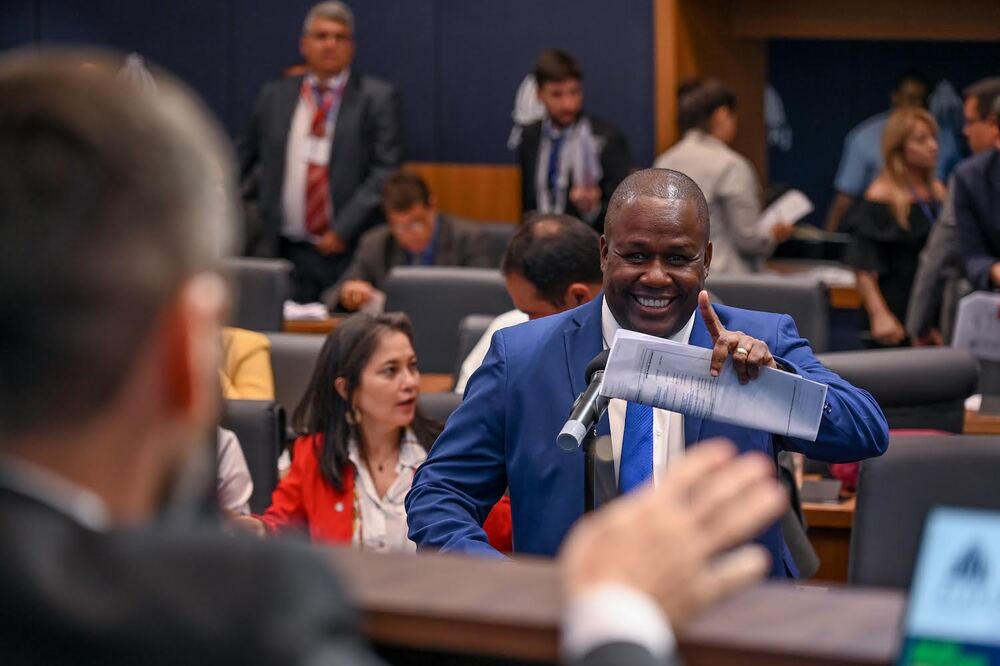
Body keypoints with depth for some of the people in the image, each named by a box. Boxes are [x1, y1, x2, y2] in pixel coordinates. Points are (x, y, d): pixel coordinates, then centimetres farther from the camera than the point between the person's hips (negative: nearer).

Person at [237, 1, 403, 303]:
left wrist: (344, 230, -12)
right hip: (285, 253, 3)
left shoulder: (378, 98, 1)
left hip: (353, 254, -3)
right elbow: (243, 158, 21)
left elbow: (386, 171, -6)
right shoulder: (274, 96, 13)